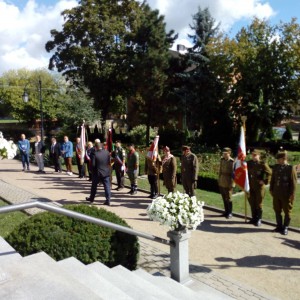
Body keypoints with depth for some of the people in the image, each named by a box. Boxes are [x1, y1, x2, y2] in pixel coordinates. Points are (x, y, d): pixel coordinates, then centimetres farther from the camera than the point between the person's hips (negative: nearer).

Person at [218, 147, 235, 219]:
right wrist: (219, 178, 15)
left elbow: (233, 173, -14)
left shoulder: (232, 162, -15)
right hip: (221, 182, 6)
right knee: (224, 197, 12)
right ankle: (226, 211, 26)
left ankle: (230, 213, 15)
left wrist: (231, 183, -14)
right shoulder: (222, 160, 6)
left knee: (228, 198, 2)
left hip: (228, 182, -6)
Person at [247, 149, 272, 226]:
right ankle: (254, 218, 27)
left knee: (258, 204, 4)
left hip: (259, 187, -5)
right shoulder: (249, 163, 4)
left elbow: (269, 173, -6)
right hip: (250, 187, 5)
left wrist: (265, 181, -10)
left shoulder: (263, 164, -10)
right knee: (252, 203, 13)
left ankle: (259, 219, 16)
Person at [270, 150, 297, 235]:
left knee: (287, 212, 9)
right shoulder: (275, 167, 5)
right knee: (277, 211, 13)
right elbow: (272, 179, 12)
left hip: (286, 195, -5)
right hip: (276, 193, 5)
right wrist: (271, 189, 10)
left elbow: (293, 182, -10)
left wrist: (292, 194, -12)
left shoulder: (291, 168, -10)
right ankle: (279, 226, 27)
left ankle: (285, 228, 22)